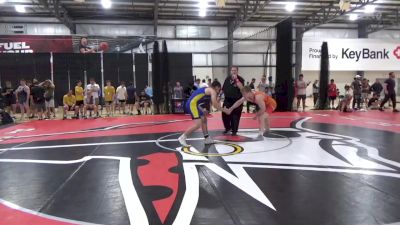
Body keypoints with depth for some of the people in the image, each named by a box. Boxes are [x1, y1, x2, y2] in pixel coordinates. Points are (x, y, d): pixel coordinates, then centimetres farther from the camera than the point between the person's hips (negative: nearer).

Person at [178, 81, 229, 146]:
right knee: (198, 124, -14)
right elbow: (215, 105, -12)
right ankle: (182, 138, -7)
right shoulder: (213, 91, -4)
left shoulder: (207, 90, 24)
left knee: (204, 119, 21)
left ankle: (207, 139, 29)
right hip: (192, 104, -10)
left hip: (192, 103, 10)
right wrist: (224, 110, -1)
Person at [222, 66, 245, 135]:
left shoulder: (240, 79, -6)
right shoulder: (227, 79, 8)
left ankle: (234, 130, 11)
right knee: (225, 114, 7)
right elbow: (223, 89, 16)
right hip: (228, 100, 4)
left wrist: (236, 79, -27)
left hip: (237, 100, -4)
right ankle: (227, 128, 29)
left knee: (235, 116, -2)